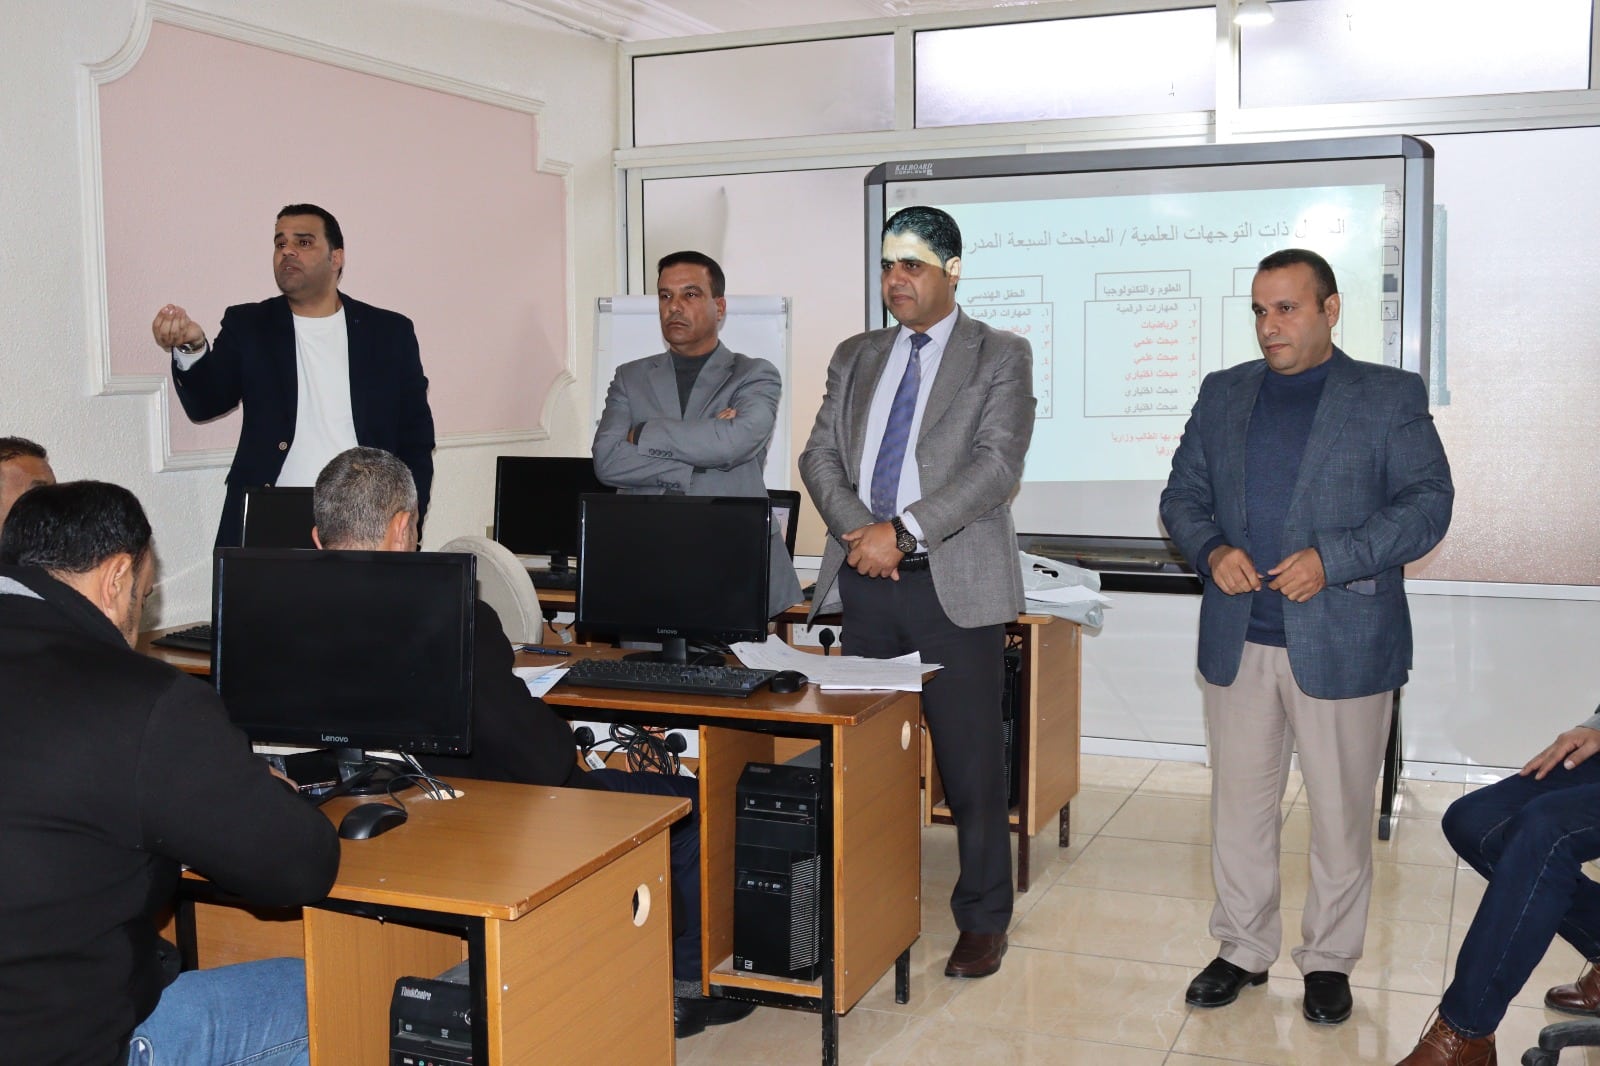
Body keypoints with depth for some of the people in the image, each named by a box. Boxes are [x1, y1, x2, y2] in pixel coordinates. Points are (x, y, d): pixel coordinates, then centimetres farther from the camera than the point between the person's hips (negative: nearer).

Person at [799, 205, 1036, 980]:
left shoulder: (1001, 357, 2)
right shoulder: (856, 358, 16)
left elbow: (997, 464, -10)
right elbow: (820, 455, 9)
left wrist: (903, 531, -18)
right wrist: (857, 530, -10)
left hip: (953, 585, -4)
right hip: (866, 581, 4)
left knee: (970, 763, 2)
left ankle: (982, 921, 16)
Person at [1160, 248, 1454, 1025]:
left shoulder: (1391, 396, 0)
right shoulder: (1222, 393, 11)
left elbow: (1428, 503, -7)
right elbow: (1182, 495, 12)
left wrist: (1330, 560, -19)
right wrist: (1211, 551, -10)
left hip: (1342, 644, -3)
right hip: (1238, 640, 3)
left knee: (1341, 813, 7)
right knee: (1239, 806, 11)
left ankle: (1330, 960, 24)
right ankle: (1244, 949, 26)